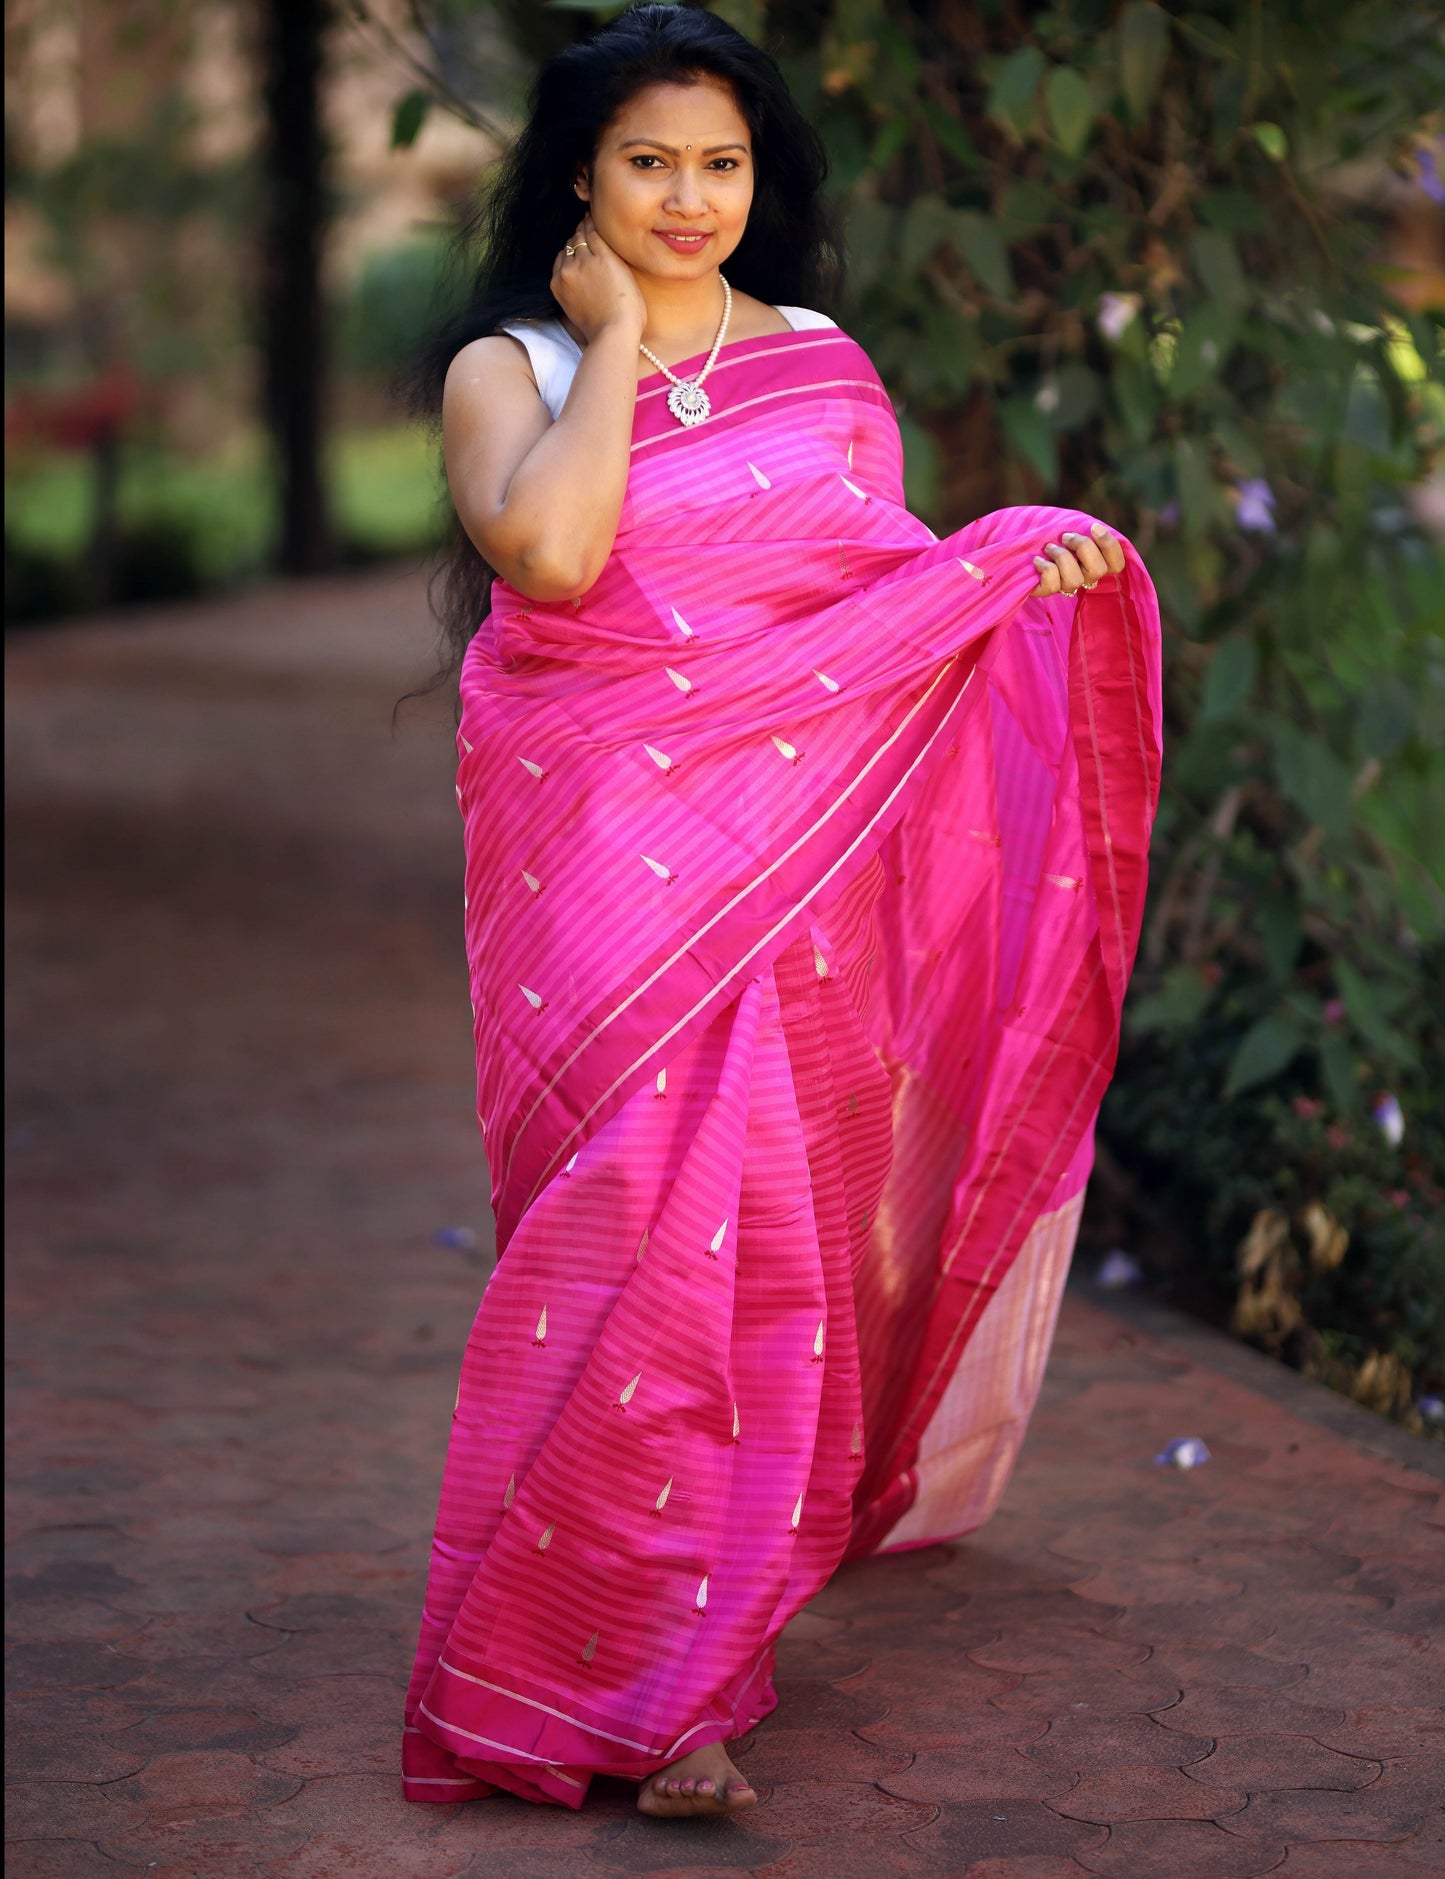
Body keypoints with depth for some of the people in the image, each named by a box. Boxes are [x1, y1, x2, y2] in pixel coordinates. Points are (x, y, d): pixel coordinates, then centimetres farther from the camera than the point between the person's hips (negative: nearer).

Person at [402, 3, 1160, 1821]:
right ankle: (621, 1674, -3)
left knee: (772, 1237, 4)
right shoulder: (510, 368, 4)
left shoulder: (823, 365, 13)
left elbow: (898, 595, 15)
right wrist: (616, 336, -7)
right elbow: (550, 551, -17)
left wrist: (1025, 560, -3)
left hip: (798, 861, 3)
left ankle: (694, 1652, 19)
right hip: (604, 860, -3)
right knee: (638, 1220, -12)